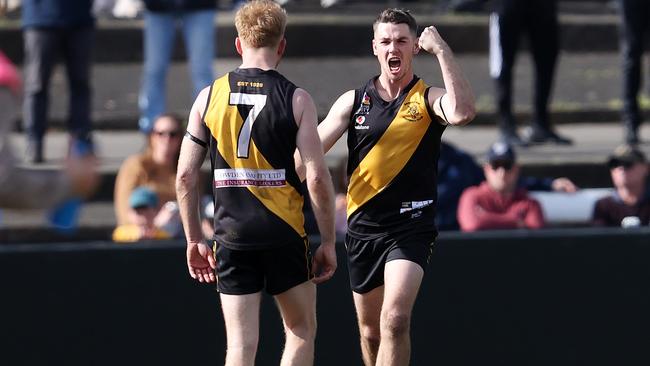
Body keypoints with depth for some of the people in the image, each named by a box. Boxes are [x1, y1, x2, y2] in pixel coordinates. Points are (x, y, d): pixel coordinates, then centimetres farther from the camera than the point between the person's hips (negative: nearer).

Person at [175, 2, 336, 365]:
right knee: (301, 332, 14)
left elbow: (185, 176, 3)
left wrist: (194, 240, 13)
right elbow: (317, 177, -9)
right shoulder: (296, 99, -4)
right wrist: (328, 241, 0)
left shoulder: (209, 97, 3)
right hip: (285, 235, -2)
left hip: (232, 236, 2)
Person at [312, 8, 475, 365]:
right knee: (370, 331, 13)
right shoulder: (353, 101, 7)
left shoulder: (428, 100, -2)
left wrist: (441, 50, -22)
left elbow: (462, 112, -25)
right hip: (363, 226, 4)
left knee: (395, 320, -22)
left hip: (410, 227, -4)